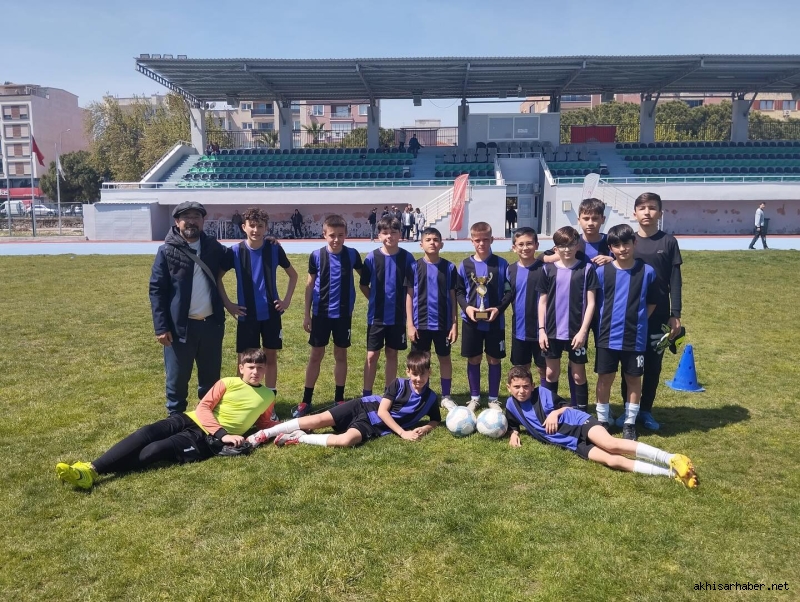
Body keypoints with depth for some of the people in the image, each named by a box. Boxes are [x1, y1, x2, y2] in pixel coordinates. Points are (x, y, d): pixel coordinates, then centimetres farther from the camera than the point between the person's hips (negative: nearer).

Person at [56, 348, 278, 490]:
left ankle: (94, 473, -24)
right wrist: (223, 433, -14)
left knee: (156, 449, -23)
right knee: (147, 432, -26)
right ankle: (91, 468, -29)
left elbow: (262, 423, 24)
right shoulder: (227, 383, 8)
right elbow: (203, 407, 0)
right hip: (191, 420, 2)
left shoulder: (268, 397, 13)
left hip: (208, 439, -1)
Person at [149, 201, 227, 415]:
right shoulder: (167, 251, -5)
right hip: (180, 326, -3)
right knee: (177, 378, 9)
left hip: (211, 324, 3)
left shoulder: (214, 247, 4)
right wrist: (161, 327, -11)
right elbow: (156, 290, -5)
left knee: (211, 377, 15)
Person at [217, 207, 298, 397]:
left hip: (271, 313, 1)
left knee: (271, 357, 9)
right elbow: (217, 278, 5)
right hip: (247, 315, -1)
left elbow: (293, 275, 10)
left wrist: (287, 300, 1)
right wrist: (227, 304, -2)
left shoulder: (274, 249, -3)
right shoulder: (235, 251, -6)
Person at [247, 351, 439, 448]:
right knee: (318, 420, -15)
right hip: (364, 408, 0)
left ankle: (299, 438, -18)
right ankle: (265, 433, -7)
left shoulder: (431, 398, 1)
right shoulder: (398, 384, -6)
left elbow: (436, 421, 14)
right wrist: (403, 433, -19)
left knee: (346, 440, -33)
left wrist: (424, 429, -9)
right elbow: (382, 410, -11)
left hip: (373, 427, 0)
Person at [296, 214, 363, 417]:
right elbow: (310, 284, 0)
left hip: (343, 313, 1)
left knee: (340, 355, 10)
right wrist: (306, 313, 0)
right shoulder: (316, 256, -7)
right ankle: (306, 400, 14)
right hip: (321, 313, -1)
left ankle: (339, 399, 21)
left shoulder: (352, 254, -5)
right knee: (316, 355, 5)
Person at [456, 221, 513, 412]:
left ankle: (493, 399, 22)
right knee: (473, 359, 10)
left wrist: (499, 308, -15)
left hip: (495, 321, -1)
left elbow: (509, 291, -1)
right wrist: (466, 307, -12)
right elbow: (459, 291, 5)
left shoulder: (501, 264, -3)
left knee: (494, 359, 8)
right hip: (471, 320, 1)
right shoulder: (465, 265, 0)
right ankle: (474, 397, 24)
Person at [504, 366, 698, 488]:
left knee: (611, 445, -32)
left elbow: (565, 406, 11)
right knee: (611, 460, -22)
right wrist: (514, 433, 7)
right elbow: (514, 424, 29)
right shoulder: (511, 405, 9)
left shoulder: (542, 393, 1)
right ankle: (672, 473, -30)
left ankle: (672, 460, -35)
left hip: (578, 423, -2)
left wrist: (555, 412, -10)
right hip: (573, 444, 2)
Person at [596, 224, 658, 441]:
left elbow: (652, 303, 6)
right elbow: (595, 303, 3)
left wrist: (636, 321, 3)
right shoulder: (602, 271, -6)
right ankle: (602, 420, 23)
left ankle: (629, 423, 26)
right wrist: (603, 326, 4)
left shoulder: (647, 271, -5)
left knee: (633, 379, 11)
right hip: (608, 337, 0)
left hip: (635, 338, 0)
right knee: (605, 378, 8)